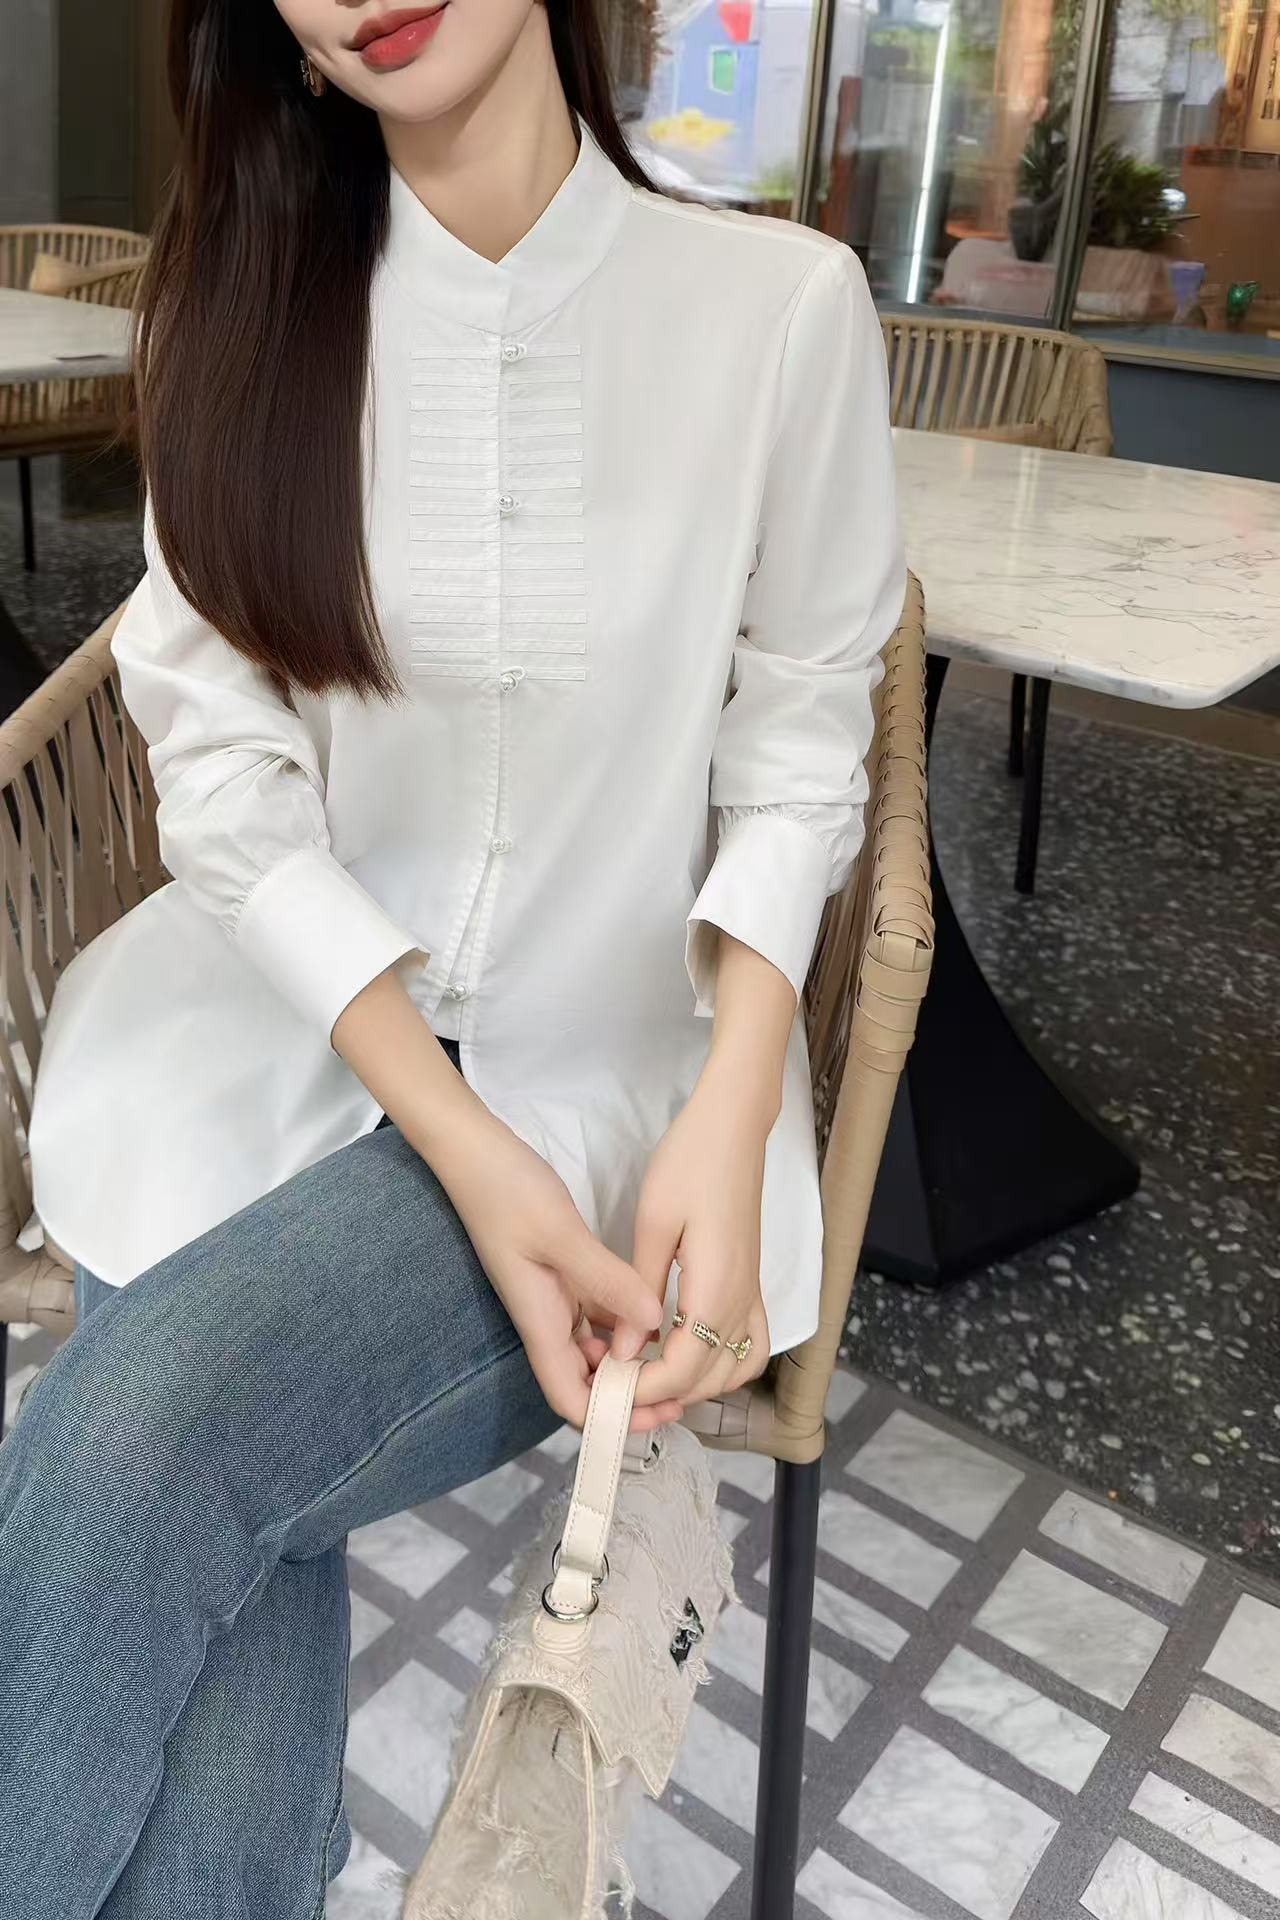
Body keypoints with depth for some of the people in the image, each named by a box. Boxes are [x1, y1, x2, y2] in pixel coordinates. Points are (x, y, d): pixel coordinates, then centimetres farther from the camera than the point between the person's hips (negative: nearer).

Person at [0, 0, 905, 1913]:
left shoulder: (782, 301, -4)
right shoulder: (247, 303, 3)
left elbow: (794, 754, 0)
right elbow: (222, 768, -4)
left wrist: (731, 1117, -16)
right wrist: (464, 1154, -17)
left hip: (605, 1068, -1)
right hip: (276, 1030, 2)